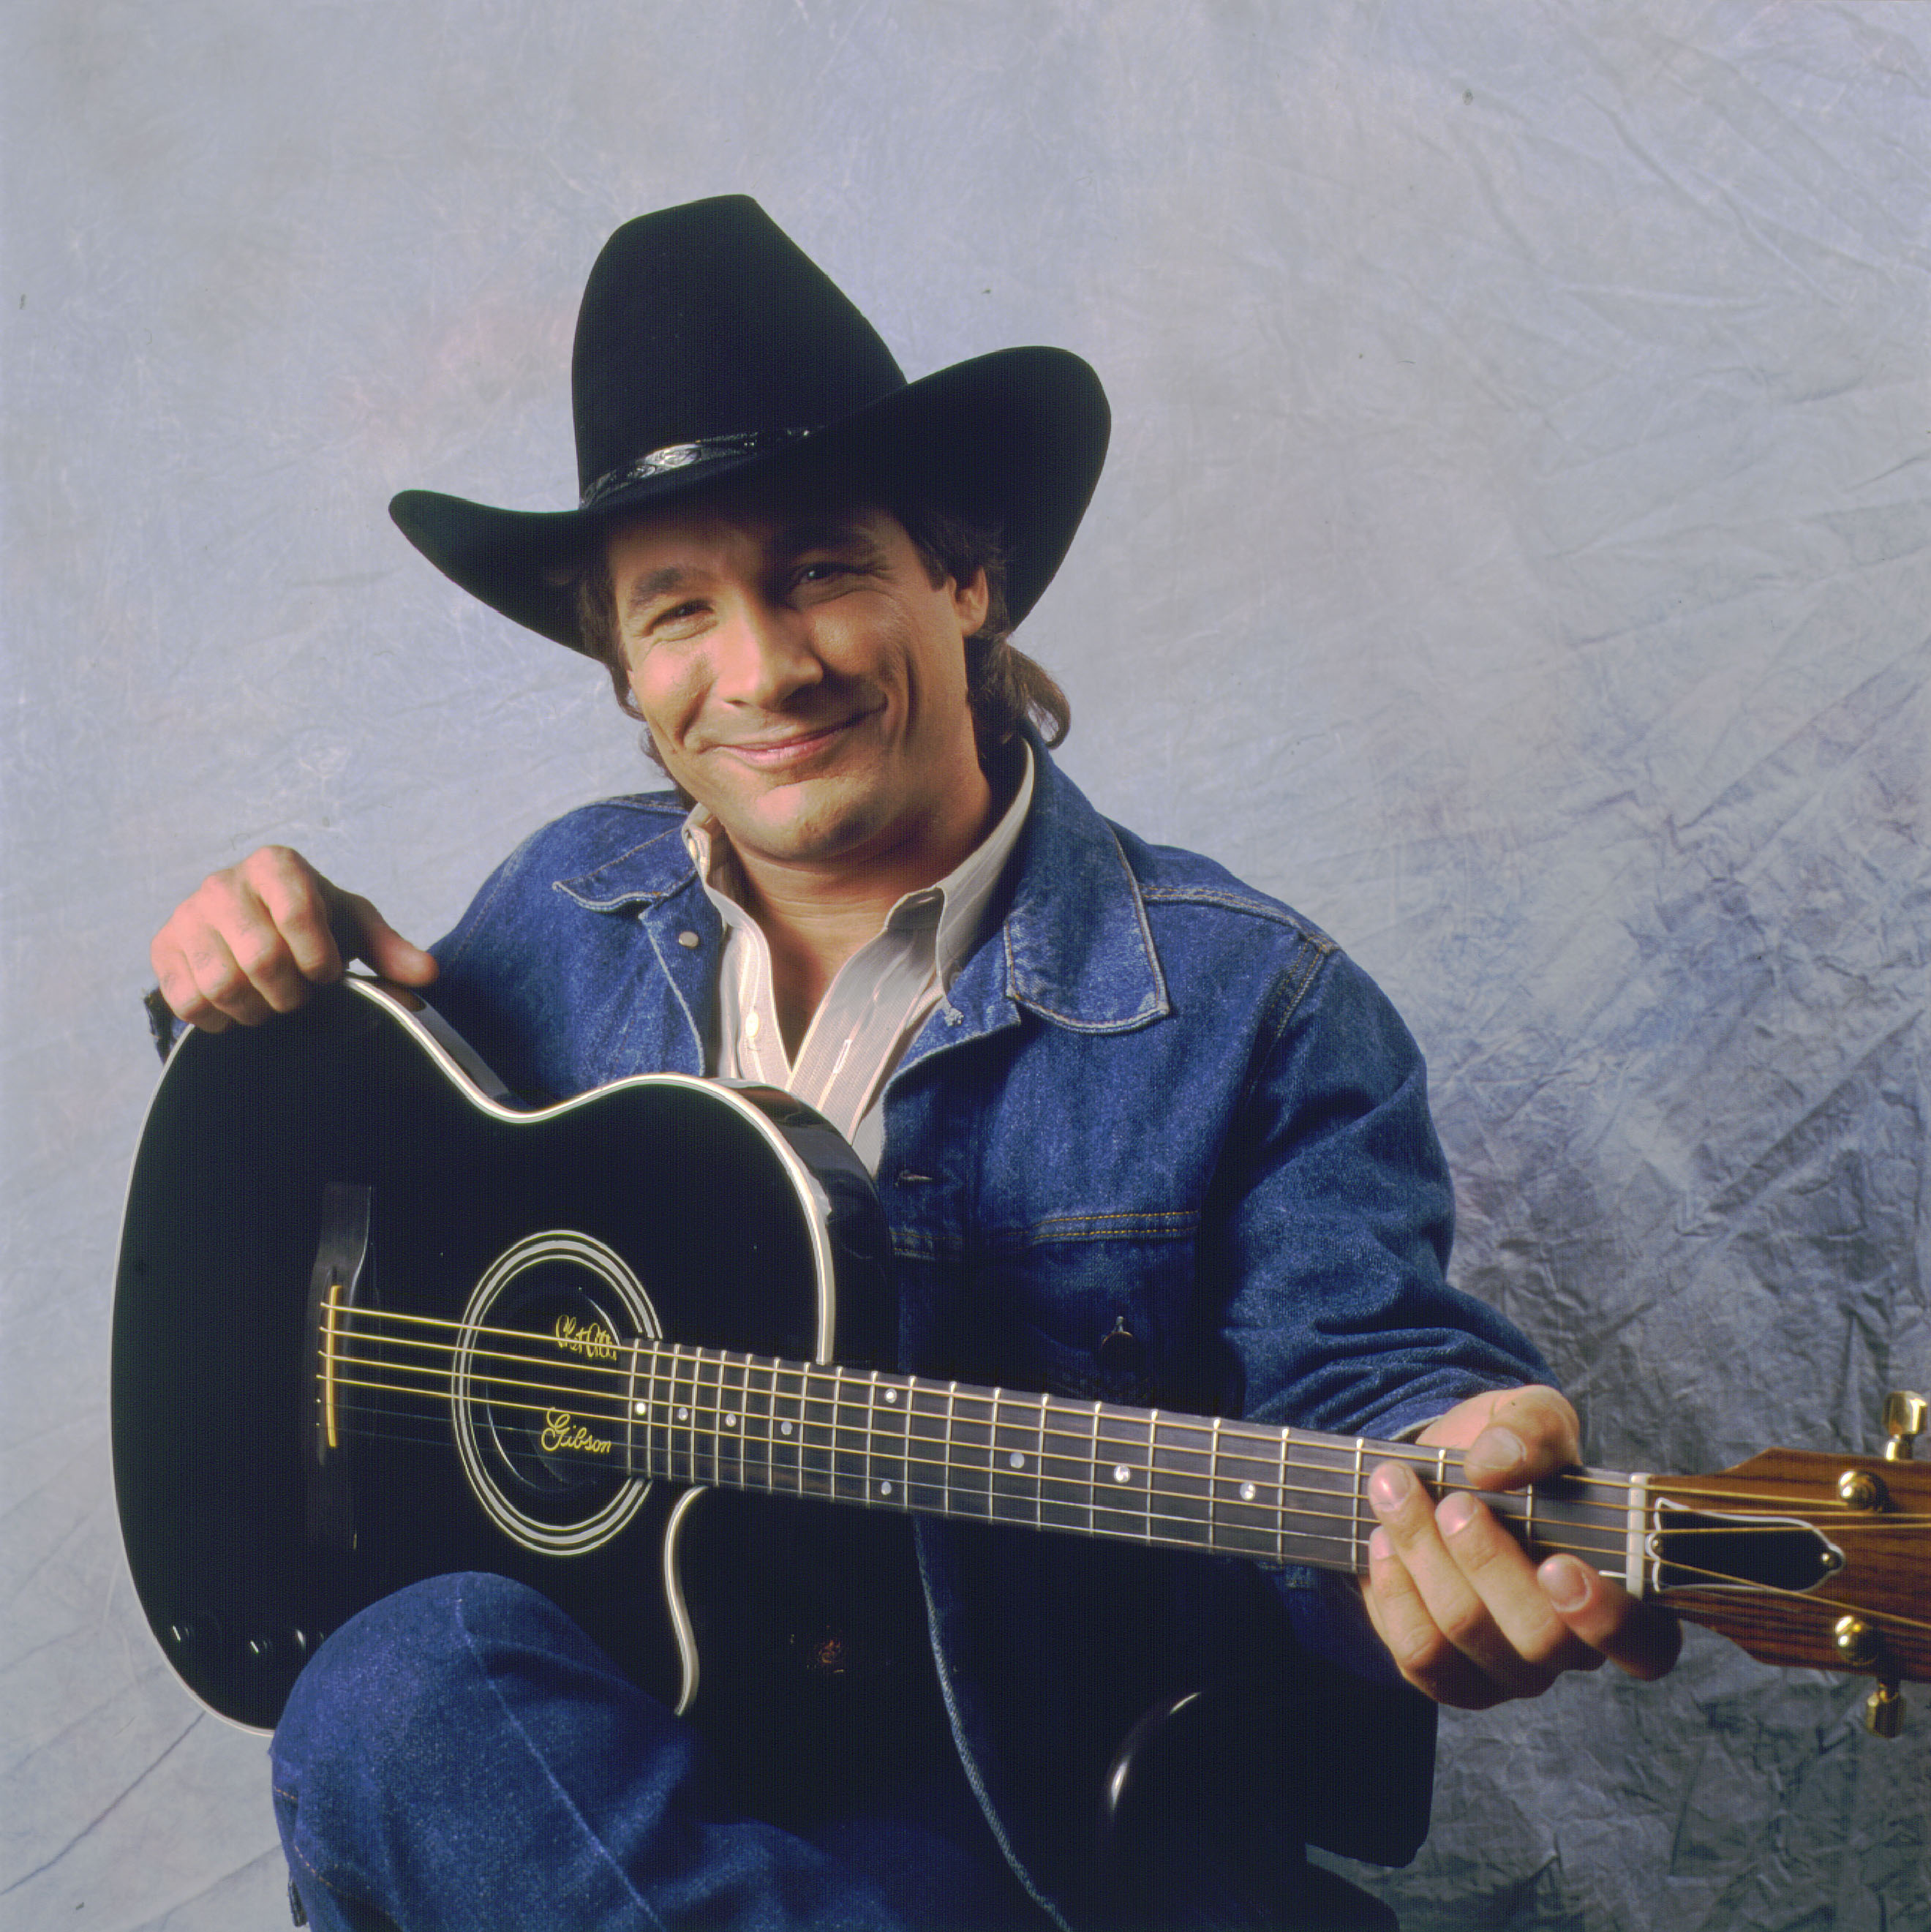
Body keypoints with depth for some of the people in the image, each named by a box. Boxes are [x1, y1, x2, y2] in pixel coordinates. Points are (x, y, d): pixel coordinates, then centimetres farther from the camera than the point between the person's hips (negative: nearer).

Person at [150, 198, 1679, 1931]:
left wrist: (1444, 1485, -38)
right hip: (599, 1710, 5)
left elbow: (1349, 1375, -13)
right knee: (391, 1698, -30)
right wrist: (287, 968, 2)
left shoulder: (1251, 1012, -8)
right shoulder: (569, 905, 8)